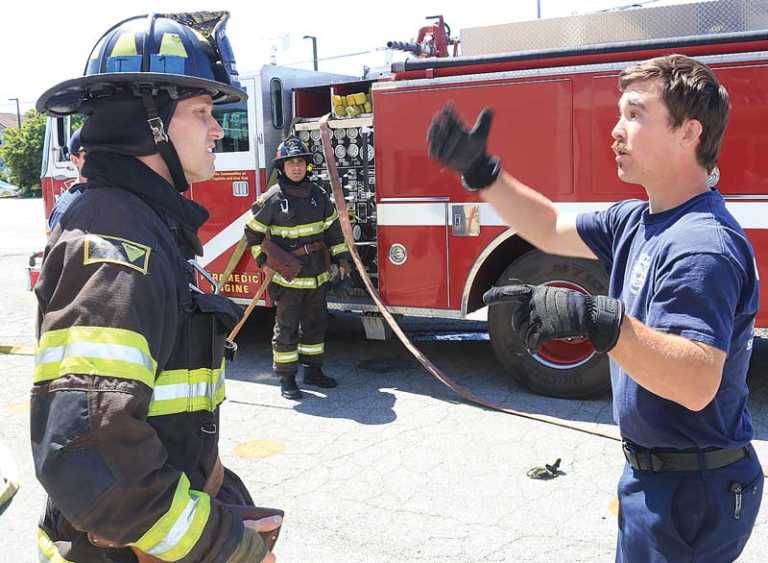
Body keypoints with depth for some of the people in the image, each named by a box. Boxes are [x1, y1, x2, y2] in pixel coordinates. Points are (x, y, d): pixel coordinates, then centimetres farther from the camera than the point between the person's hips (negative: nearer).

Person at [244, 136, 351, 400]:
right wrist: (265, 260, -3)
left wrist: (341, 257, 8)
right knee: (287, 328, 1)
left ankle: (313, 370, 28)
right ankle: (286, 378, 9)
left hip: (317, 276, 5)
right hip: (287, 277, -5)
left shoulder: (318, 195, 5)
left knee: (316, 324, 14)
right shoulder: (271, 199, -8)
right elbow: (253, 232, 0)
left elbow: (333, 227, 11)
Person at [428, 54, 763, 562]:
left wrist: (598, 321, -50)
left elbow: (697, 384, -37)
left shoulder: (702, 244, -27)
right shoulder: (637, 222, 4)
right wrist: (480, 171, 5)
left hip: (689, 494, -9)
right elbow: (554, 230, 14)